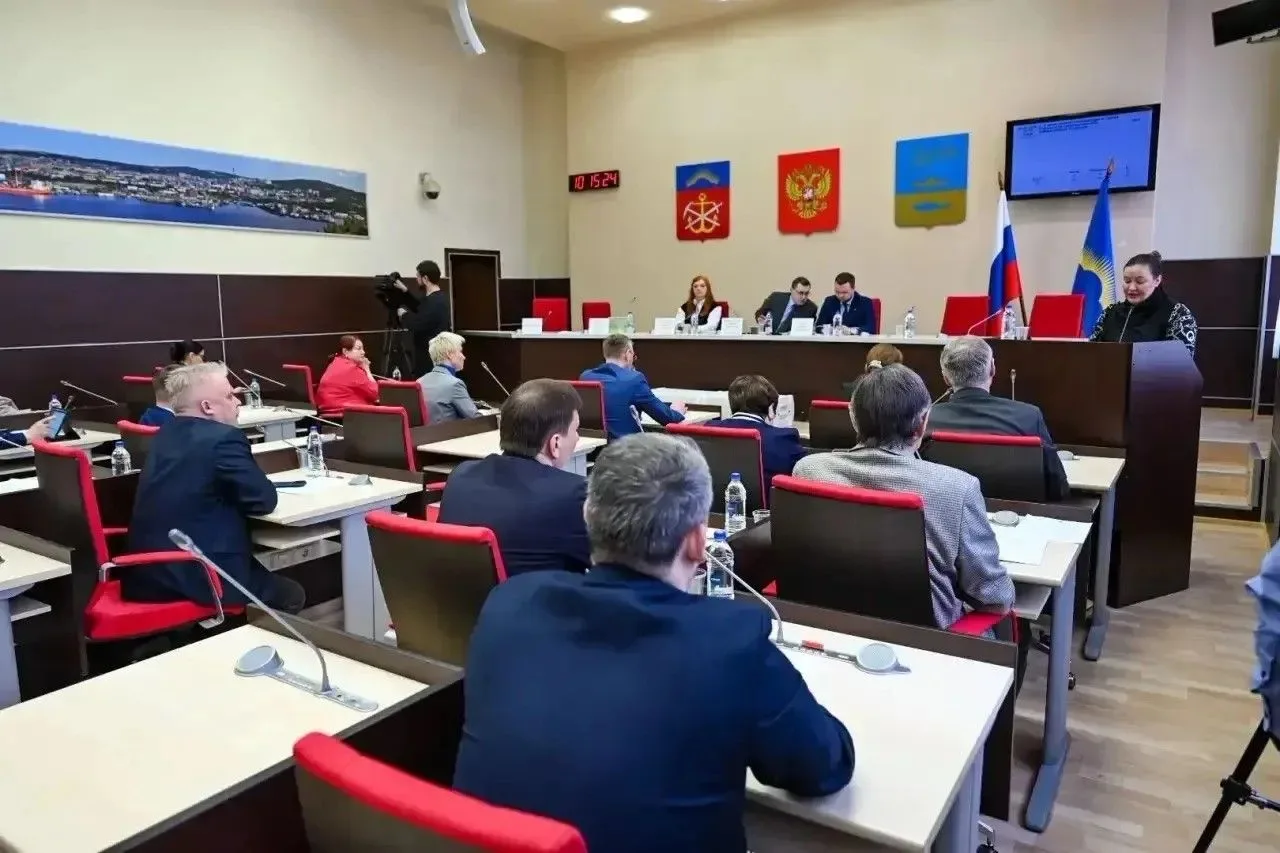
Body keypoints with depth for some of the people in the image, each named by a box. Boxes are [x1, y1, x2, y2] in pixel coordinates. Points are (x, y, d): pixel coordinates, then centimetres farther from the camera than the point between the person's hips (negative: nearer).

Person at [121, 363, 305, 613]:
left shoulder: (165, 435, 12)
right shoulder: (224, 437, -15)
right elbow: (264, 500, -10)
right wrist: (259, 481, 9)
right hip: (197, 579, -9)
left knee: (267, 579, 28)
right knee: (292, 594, 12)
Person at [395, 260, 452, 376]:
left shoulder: (435, 302, -20)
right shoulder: (437, 298, 11)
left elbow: (416, 326, -23)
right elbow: (420, 310, 27)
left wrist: (403, 314, -5)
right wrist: (406, 291, 21)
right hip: (428, 354, 10)